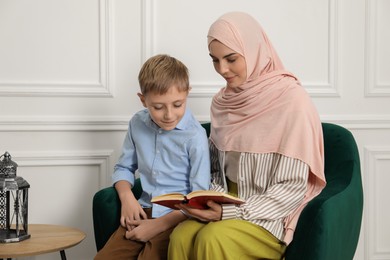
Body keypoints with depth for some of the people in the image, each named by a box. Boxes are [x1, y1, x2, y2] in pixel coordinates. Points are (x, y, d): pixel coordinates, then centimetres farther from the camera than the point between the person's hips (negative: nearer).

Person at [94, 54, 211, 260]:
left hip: (177, 217, -4)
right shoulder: (137, 124, 5)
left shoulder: (195, 136, -14)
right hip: (143, 212, 5)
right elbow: (124, 167, 19)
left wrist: (158, 225, -16)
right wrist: (127, 197, -2)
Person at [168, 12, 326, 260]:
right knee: (181, 236, -25)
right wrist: (211, 200, -6)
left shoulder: (292, 100, -13)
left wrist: (232, 213, -20)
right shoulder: (222, 101, 6)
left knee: (213, 239, -31)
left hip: (274, 217, -5)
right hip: (229, 205, 5)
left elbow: (292, 188, -14)